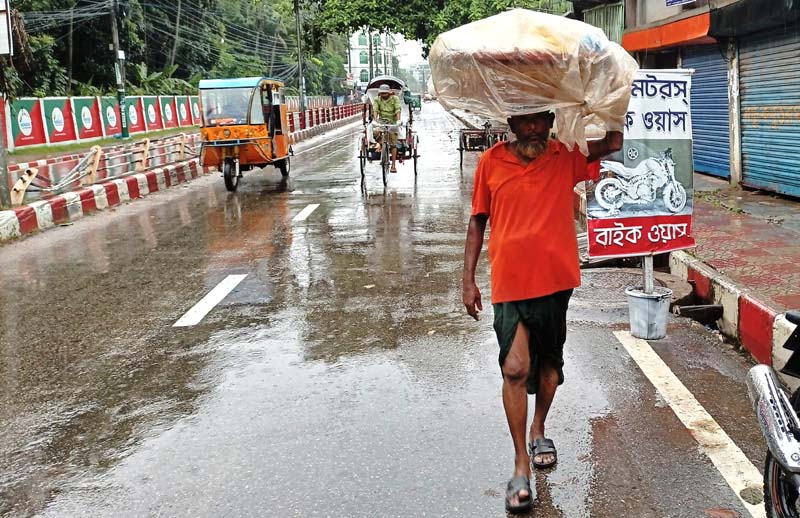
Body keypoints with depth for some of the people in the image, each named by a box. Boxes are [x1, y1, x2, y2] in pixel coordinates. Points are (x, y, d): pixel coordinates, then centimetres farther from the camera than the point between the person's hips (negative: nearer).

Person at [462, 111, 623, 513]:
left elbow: (613, 143, -10)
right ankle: (521, 465, 0)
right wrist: (468, 281, 2)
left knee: (548, 361, 17)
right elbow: (477, 223, 5)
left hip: (555, 280, 2)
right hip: (510, 283, -2)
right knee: (515, 368, -11)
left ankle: (538, 429, 43)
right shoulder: (491, 162, 0)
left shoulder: (566, 158, 1)